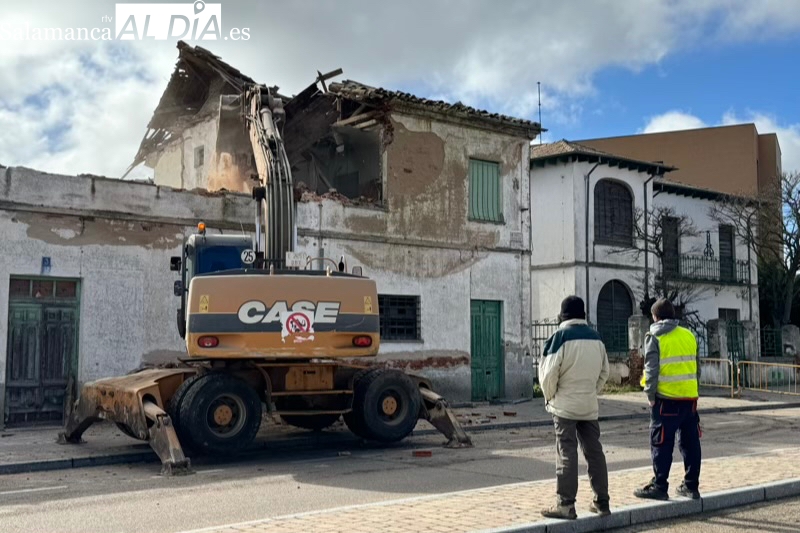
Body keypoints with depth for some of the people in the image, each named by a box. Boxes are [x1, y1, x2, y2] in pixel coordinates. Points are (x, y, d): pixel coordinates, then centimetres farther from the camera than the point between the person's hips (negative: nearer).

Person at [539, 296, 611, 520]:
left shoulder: (561, 336, -12)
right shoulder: (595, 338, 6)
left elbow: (548, 373, -13)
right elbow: (604, 371, 12)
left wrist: (549, 397, 1)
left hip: (565, 405, -5)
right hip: (589, 405, 5)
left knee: (566, 453, -2)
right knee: (594, 451, 12)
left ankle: (565, 505, 0)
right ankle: (601, 501, 18)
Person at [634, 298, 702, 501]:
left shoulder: (655, 337, -6)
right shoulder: (689, 335, 10)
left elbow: (652, 369, -11)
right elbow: (697, 367, 14)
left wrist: (650, 394, -3)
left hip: (666, 399, -5)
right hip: (690, 397, 5)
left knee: (662, 445, 1)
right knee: (690, 443, 12)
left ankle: (659, 486, 4)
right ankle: (691, 486, 17)